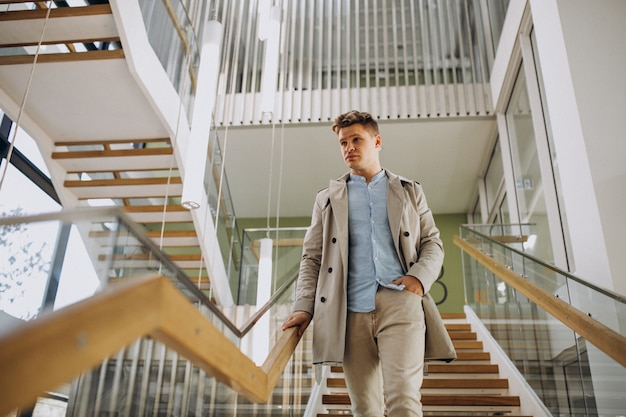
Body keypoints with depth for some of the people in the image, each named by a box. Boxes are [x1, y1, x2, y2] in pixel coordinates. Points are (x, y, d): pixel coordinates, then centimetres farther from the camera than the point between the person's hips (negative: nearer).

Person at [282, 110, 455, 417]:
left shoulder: (409, 192, 20)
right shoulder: (327, 199, 19)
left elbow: (432, 242, 16)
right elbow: (312, 258, 14)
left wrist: (420, 277, -5)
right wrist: (304, 307, 0)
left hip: (400, 303, -1)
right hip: (350, 311, 1)